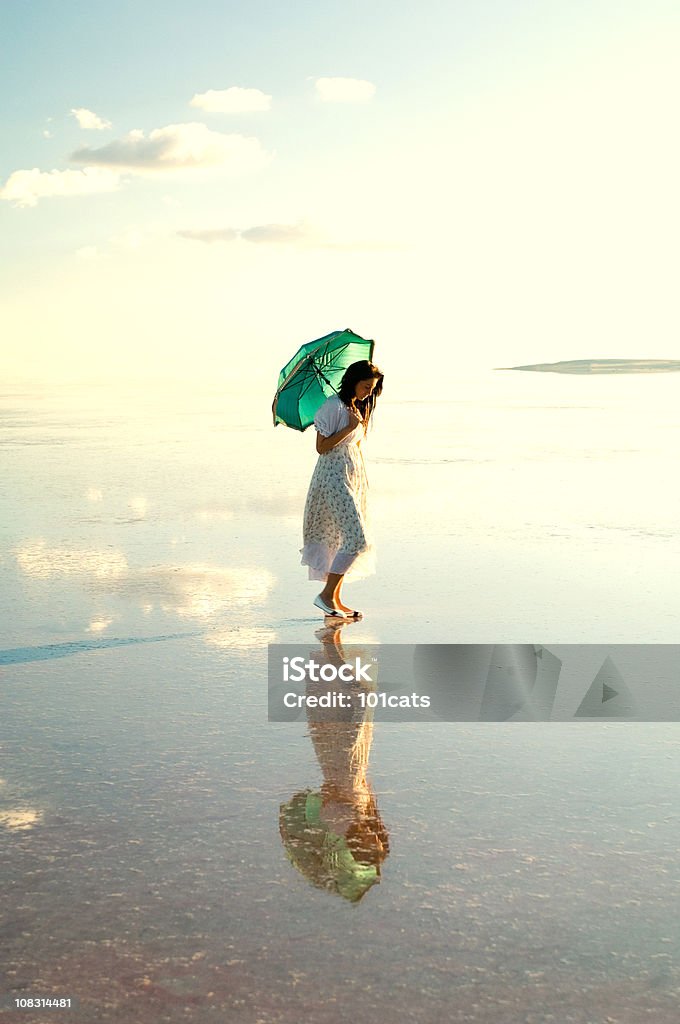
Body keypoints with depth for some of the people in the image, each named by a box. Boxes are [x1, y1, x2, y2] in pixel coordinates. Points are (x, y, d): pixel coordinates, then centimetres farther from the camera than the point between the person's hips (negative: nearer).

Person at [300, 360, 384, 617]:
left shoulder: (359, 408, 15)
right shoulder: (333, 406, -12)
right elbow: (321, 447, -16)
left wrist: (362, 479, 15)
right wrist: (350, 428, -17)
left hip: (353, 477, 9)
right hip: (334, 477, -9)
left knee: (343, 540, 7)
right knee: (357, 538, -15)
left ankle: (336, 600, 11)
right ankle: (326, 595, -9)